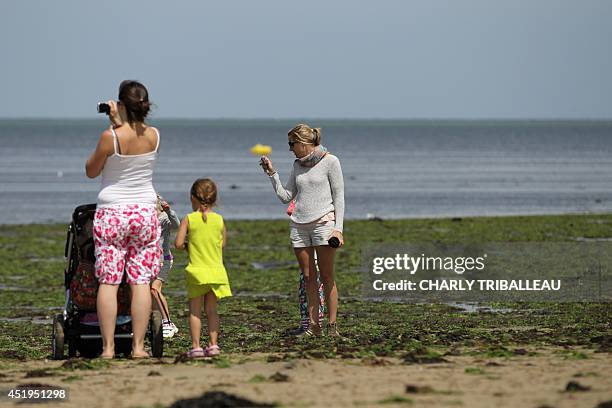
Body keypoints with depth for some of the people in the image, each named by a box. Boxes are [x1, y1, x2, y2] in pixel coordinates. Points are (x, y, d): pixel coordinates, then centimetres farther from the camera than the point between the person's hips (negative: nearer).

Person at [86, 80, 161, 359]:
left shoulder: (110, 137, -14)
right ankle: (138, 346, 1)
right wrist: (119, 123, 13)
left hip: (111, 213, -3)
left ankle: (108, 347, -4)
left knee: (108, 281, -1)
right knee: (141, 281, 3)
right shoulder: (154, 136, -2)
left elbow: (91, 171, 1)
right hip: (145, 211, 3)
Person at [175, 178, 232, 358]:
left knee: (195, 311, 5)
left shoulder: (189, 219, -7)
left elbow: (178, 244, -10)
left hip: (197, 271, -3)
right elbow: (223, 243, 10)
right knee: (211, 309, 13)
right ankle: (213, 345, 11)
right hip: (216, 271, 3)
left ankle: (196, 346, 0)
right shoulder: (219, 220, 1)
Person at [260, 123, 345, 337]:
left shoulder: (330, 161, -2)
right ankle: (313, 325, 4)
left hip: (323, 223, -5)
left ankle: (332, 325, -1)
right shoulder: (298, 164, 15)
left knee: (327, 277, -4)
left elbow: (339, 196, -3)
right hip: (299, 225, 5)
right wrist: (271, 173, 7)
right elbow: (285, 196, 15)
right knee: (308, 277, 3)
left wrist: (338, 228, -10)